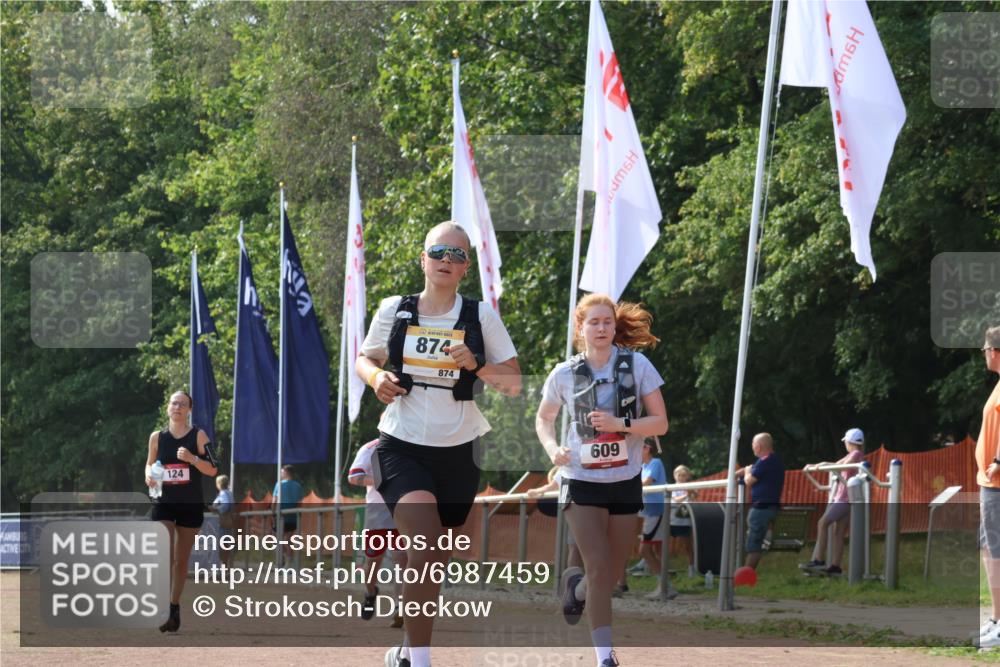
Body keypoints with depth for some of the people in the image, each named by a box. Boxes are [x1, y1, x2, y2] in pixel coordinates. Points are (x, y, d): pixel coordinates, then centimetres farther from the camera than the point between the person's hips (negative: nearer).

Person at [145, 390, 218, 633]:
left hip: (191, 505, 0)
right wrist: (149, 475, -6)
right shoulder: (157, 437, 3)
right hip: (164, 504, 0)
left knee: (181, 560, 8)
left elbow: (212, 470, -4)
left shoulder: (198, 436, -2)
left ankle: (175, 607, 21)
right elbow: (150, 463, 16)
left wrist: (192, 458, -20)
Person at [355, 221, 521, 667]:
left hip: (458, 452, 2)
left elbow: (514, 383, 1)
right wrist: (376, 377, -8)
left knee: (436, 562, 13)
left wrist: (475, 365, -17)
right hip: (402, 446, -2)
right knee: (425, 544, -24)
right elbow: (364, 358, 15)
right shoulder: (394, 310, 0)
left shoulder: (482, 316, -1)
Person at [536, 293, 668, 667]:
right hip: (582, 482, -2)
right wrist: (552, 448, -7)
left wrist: (620, 424, -22)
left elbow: (660, 423, -6)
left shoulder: (637, 365, -5)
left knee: (613, 576, 10)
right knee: (599, 568, -14)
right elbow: (544, 418, 13)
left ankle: (576, 587, 46)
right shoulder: (565, 374, -3)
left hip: (625, 482, 2)